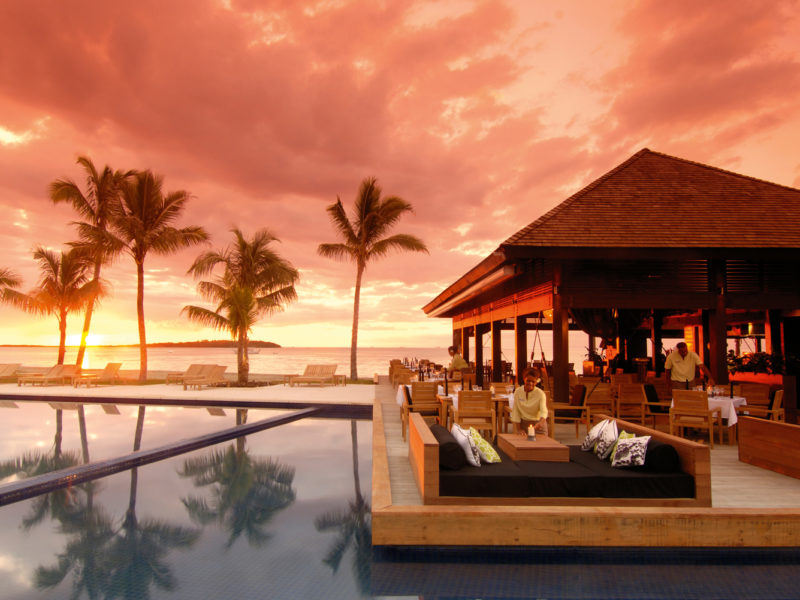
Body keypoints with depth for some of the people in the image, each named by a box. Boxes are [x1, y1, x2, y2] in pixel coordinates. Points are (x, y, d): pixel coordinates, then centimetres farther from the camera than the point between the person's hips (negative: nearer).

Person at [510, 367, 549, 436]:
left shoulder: (540, 393, -14)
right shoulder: (518, 391, -6)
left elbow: (544, 411, -28)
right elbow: (515, 411, -2)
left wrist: (541, 422, -49)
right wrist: (519, 429, -6)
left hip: (537, 424, -2)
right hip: (523, 423, 2)